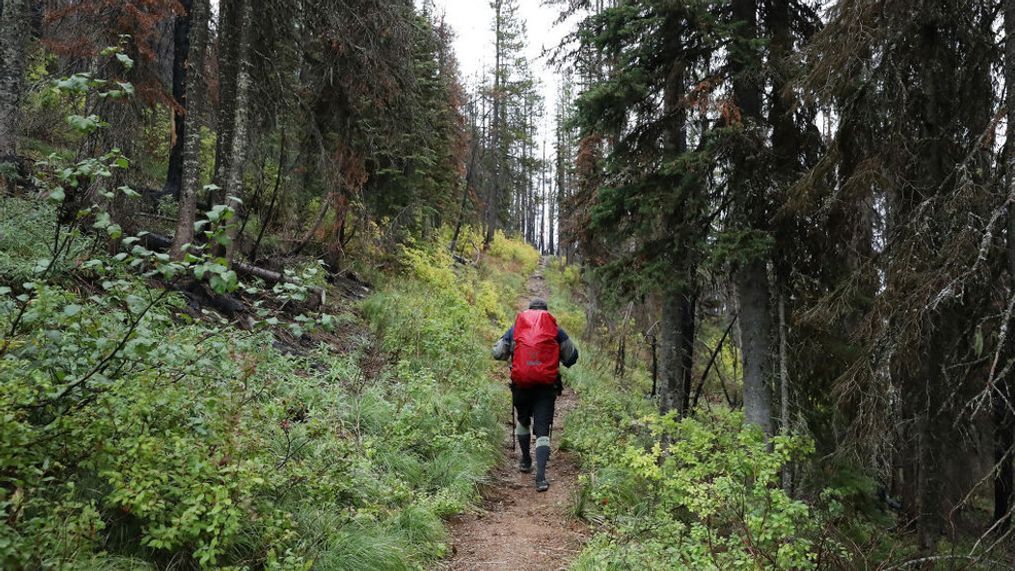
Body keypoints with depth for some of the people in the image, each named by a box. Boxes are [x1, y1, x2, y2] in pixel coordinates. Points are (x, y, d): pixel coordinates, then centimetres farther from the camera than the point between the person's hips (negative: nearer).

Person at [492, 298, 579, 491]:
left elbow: (497, 353, 8)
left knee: (522, 421, 27)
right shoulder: (555, 330, 7)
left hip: (521, 384, 1)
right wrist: (559, 360, 27)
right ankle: (541, 477, -12)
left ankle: (525, 461, 38)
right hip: (546, 386, -1)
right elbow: (572, 356, 6)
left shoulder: (515, 329, 9)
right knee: (542, 429, -1)